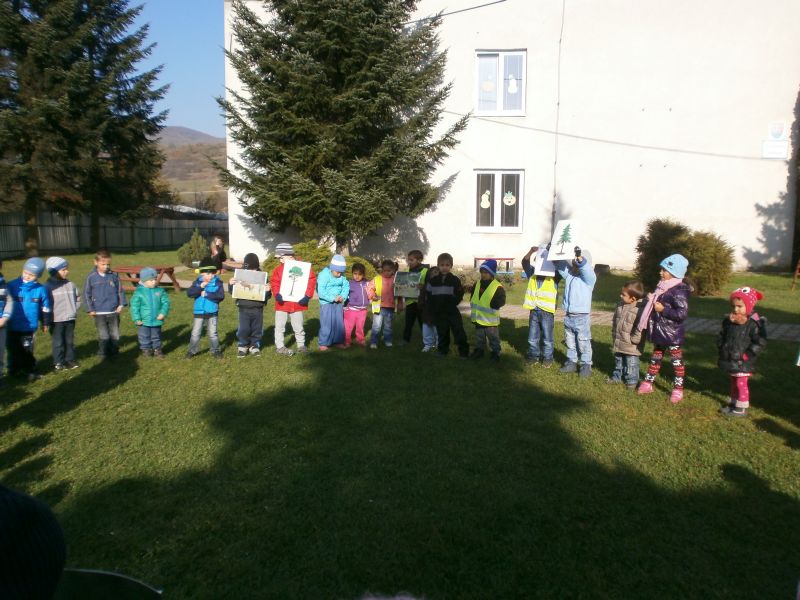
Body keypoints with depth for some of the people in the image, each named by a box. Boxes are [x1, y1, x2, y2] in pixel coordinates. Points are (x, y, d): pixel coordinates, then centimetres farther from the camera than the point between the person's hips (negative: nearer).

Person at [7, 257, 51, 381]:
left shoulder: (40, 289, -5)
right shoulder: (12, 285, -10)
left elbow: (45, 308, 6)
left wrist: (45, 323, 13)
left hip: (29, 326, 0)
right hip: (13, 326, 0)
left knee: (27, 350, 12)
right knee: (14, 350, 12)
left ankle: (29, 370, 25)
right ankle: (15, 370, 27)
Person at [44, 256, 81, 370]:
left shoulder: (70, 284, 5)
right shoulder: (48, 286, -10)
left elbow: (78, 297, 19)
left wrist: (75, 309, 8)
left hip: (70, 319, 5)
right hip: (56, 320, -5)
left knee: (70, 341, 13)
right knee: (58, 342, 2)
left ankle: (70, 360, 23)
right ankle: (58, 362, 11)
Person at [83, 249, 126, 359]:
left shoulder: (114, 275, 1)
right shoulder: (91, 277, -3)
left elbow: (120, 291, 9)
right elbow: (87, 294, 2)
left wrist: (121, 304, 0)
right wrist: (90, 309, -3)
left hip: (114, 312, 2)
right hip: (99, 314, -2)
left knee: (115, 336, 8)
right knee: (104, 337, -4)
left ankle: (114, 354, 22)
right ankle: (104, 354, 11)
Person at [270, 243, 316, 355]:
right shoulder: (279, 269, 1)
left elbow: (311, 281, -7)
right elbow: (274, 282, 0)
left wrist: (307, 296, -16)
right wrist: (277, 294, -19)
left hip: (297, 303, -2)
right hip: (282, 303, 2)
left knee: (298, 327, 11)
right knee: (280, 326, 6)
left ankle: (301, 345, 24)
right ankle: (280, 346, 17)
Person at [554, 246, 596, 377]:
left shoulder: (589, 277, -9)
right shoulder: (569, 274, 8)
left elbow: (586, 268, -29)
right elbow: (560, 263, 5)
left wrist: (580, 257, -44)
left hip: (581, 317, -6)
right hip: (568, 317, 6)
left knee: (583, 343, 2)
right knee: (570, 342, 16)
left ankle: (586, 365, 11)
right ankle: (572, 362, 27)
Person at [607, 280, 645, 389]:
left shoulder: (639, 309, -23)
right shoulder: (620, 305, 1)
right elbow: (614, 320, 14)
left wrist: (634, 339, -18)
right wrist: (614, 334, 13)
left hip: (631, 346, -7)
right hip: (618, 342, 7)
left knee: (631, 364, 6)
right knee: (618, 361, 22)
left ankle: (632, 380, 21)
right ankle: (617, 377, 36)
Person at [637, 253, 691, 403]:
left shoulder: (679, 291, -20)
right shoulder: (663, 287, 8)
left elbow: (682, 313, -26)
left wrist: (663, 309, -24)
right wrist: (652, 300, 5)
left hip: (672, 335, -9)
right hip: (659, 332, 9)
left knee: (677, 361, 5)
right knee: (655, 357, 18)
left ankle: (678, 389, 14)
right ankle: (648, 383, 28)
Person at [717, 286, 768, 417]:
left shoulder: (754, 324, -17)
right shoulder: (728, 321, 3)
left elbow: (760, 343, -16)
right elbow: (721, 336, 17)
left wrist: (747, 355, -18)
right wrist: (722, 348, 7)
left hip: (743, 363, -6)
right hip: (730, 360, 7)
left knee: (741, 384, 2)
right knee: (733, 383, 19)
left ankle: (741, 408, 12)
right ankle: (733, 403, 32)